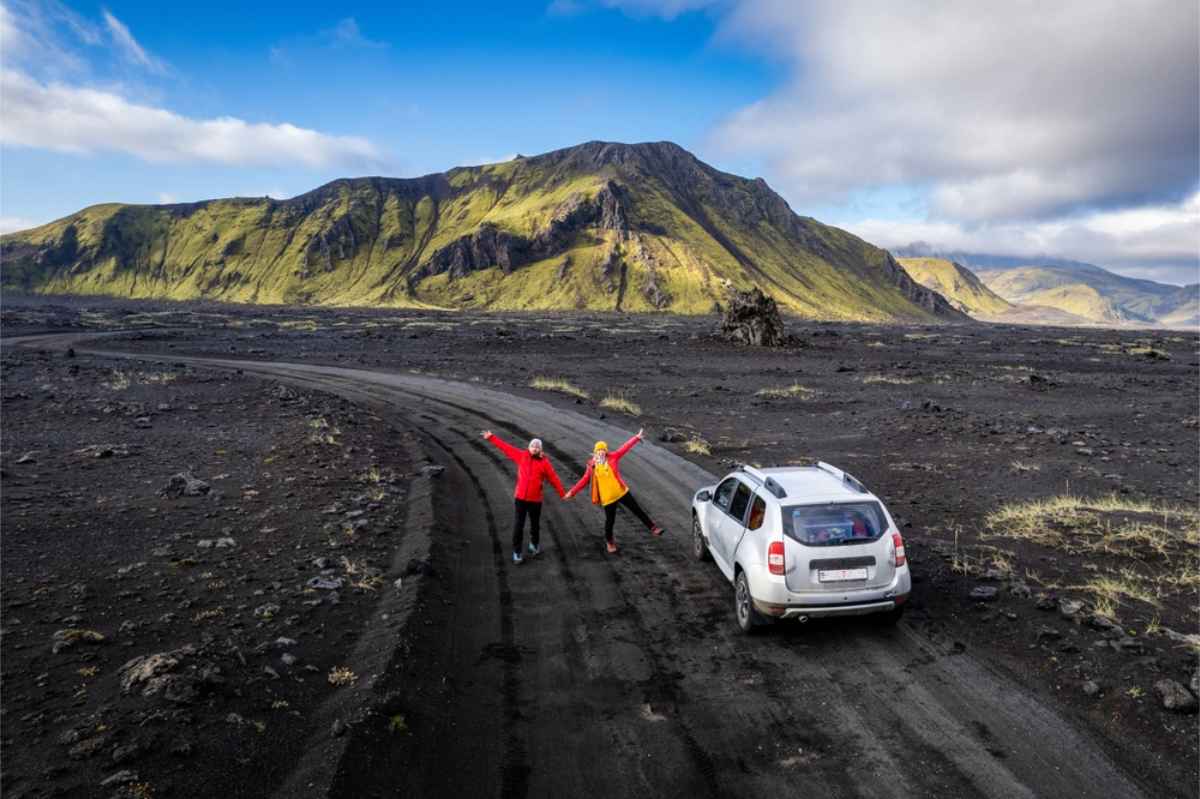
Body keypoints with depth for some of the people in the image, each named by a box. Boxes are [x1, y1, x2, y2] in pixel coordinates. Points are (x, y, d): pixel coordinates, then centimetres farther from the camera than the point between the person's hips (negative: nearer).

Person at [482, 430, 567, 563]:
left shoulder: (544, 462, -7)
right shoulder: (521, 456, -2)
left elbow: (553, 478, -1)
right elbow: (505, 447, 4)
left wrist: (562, 493, 2)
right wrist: (491, 437, 5)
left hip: (535, 500, -1)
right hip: (520, 498, 1)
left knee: (535, 525, 16)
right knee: (518, 526, 1)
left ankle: (534, 545, 42)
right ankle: (516, 552, 12)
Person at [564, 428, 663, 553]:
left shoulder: (613, 458, -4)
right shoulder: (592, 466, -5)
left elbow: (624, 448, -6)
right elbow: (584, 480, -1)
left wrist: (636, 437, -8)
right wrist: (572, 492, -4)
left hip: (621, 492, 1)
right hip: (607, 498, -1)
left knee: (637, 510, 7)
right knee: (610, 520, 8)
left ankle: (652, 528, 19)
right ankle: (609, 541, 32)